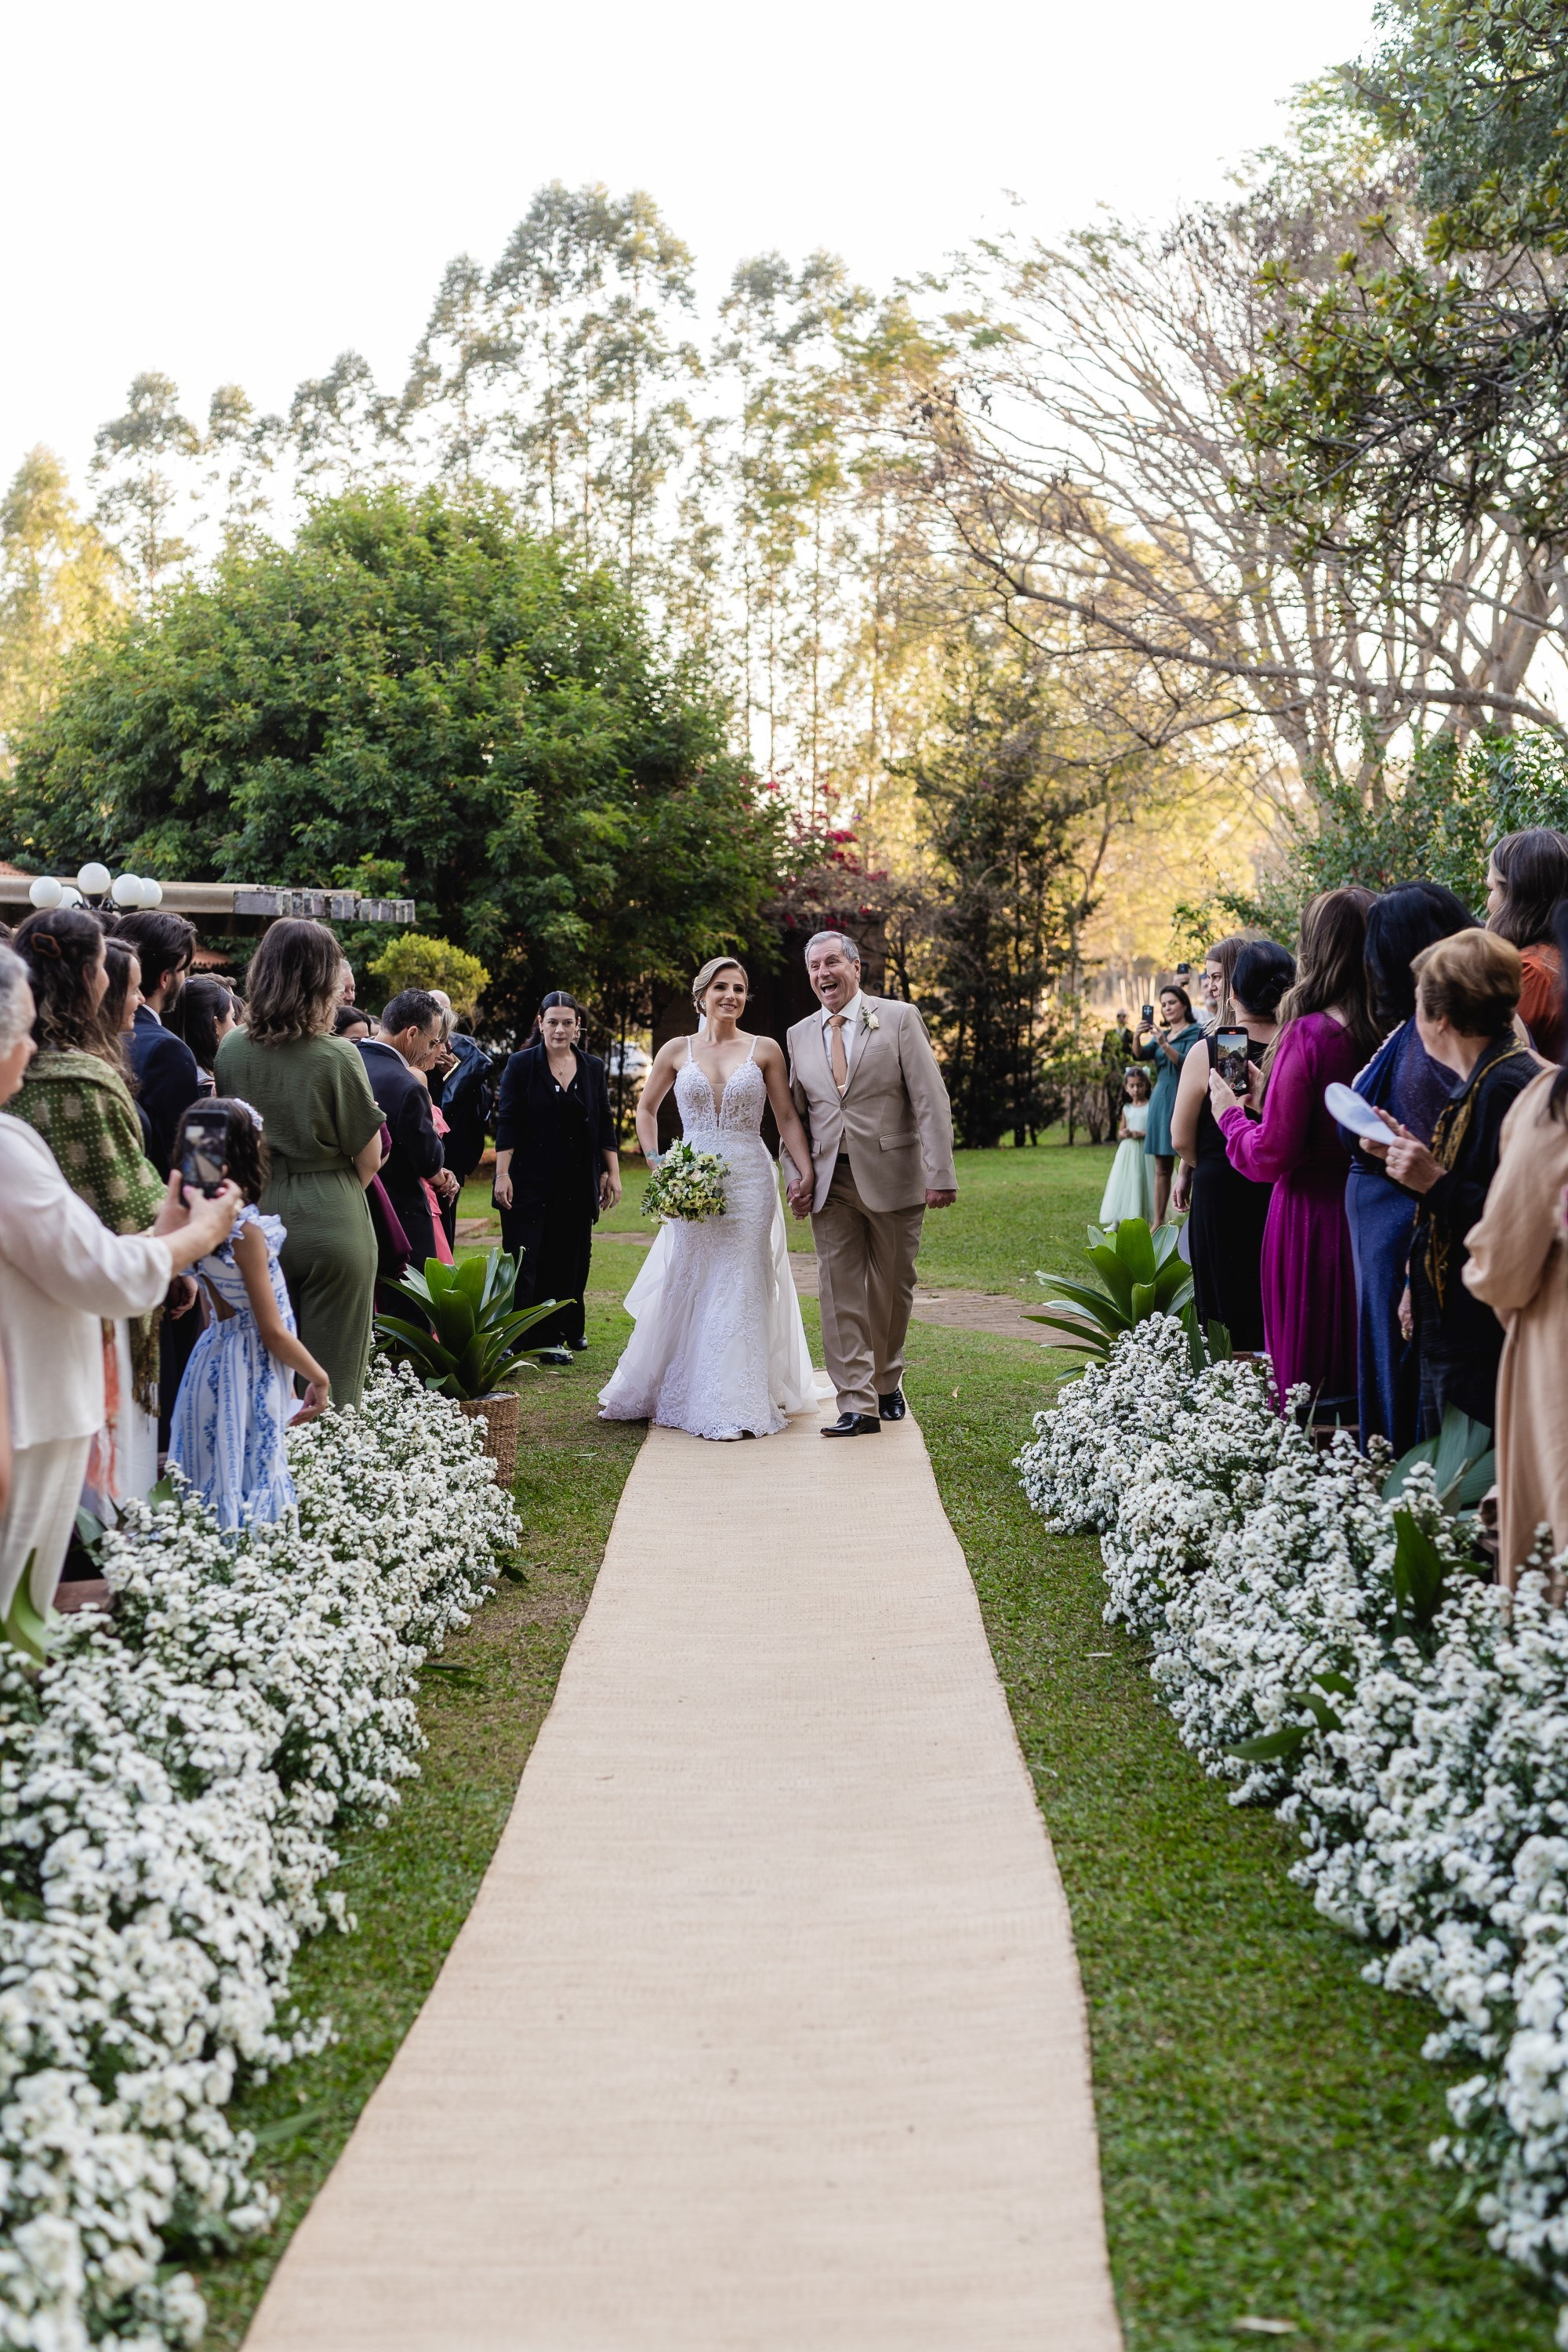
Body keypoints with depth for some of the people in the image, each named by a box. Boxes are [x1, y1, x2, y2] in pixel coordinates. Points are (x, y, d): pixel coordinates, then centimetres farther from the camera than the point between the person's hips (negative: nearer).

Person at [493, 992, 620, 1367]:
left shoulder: (593, 1068, 8)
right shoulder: (521, 1065, -2)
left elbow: (604, 1125, 12)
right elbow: (507, 1123, -6)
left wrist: (612, 1173, 8)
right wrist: (502, 1174, -12)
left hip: (576, 1184, 4)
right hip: (529, 1181, -3)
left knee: (568, 1262, 6)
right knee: (524, 1262, -6)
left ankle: (556, 1333, 17)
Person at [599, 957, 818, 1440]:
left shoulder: (764, 1050, 3)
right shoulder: (677, 1051, 6)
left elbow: (788, 1117, 3)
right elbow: (646, 1110, 17)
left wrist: (806, 1173, -9)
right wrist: (656, 1163, 5)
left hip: (749, 1182, -1)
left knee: (740, 1289, -1)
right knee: (683, 1287, 6)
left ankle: (736, 1406, 4)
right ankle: (671, 1393, 21)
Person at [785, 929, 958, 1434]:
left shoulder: (899, 1018, -1)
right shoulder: (799, 1036, 11)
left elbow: (931, 1100, -6)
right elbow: (795, 1114, 16)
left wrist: (940, 1174, -13)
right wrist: (798, 1175, 2)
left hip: (893, 1178, -2)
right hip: (830, 1182, 3)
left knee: (892, 1290, 9)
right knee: (841, 1293, -4)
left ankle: (886, 1383, 28)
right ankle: (858, 1404, -2)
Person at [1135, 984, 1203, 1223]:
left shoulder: (1195, 1033, 0)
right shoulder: (1161, 1035, 19)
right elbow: (1141, 1055, 3)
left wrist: (1165, 1046, -28)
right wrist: (1137, 1037, -16)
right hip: (1160, 1102, 6)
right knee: (1162, 1169, 5)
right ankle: (1158, 1224, 6)